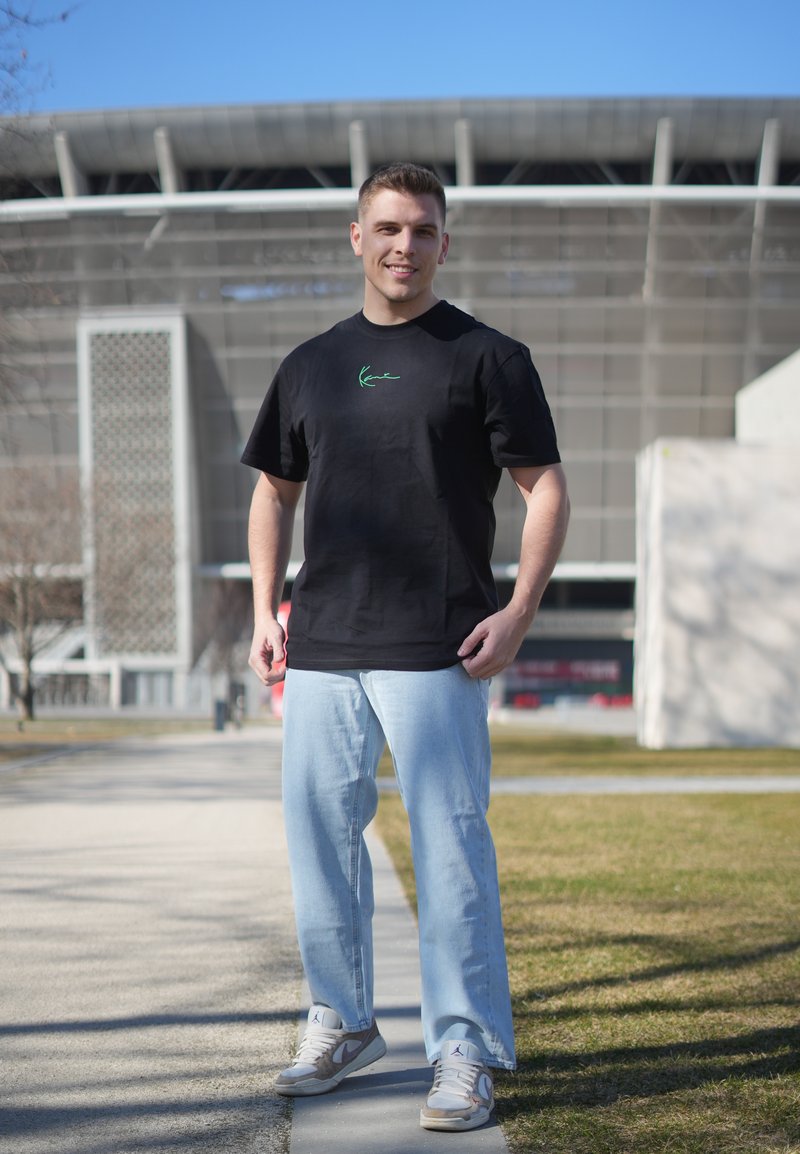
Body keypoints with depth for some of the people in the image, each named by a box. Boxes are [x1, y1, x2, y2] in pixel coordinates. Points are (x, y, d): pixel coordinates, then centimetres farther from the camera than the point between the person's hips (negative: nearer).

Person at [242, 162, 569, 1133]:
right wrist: (264, 612, 11)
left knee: (450, 845, -6)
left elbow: (545, 487, 0)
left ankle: (465, 1052, 3)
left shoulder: (486, 357, 2)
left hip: (436, 651, -5)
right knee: (318, 835, 10)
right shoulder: (311, 364, 15)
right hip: (320, 649, 5)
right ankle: (342, 1025, 26)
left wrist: (519, 610, -12)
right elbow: (275, 489, 22)